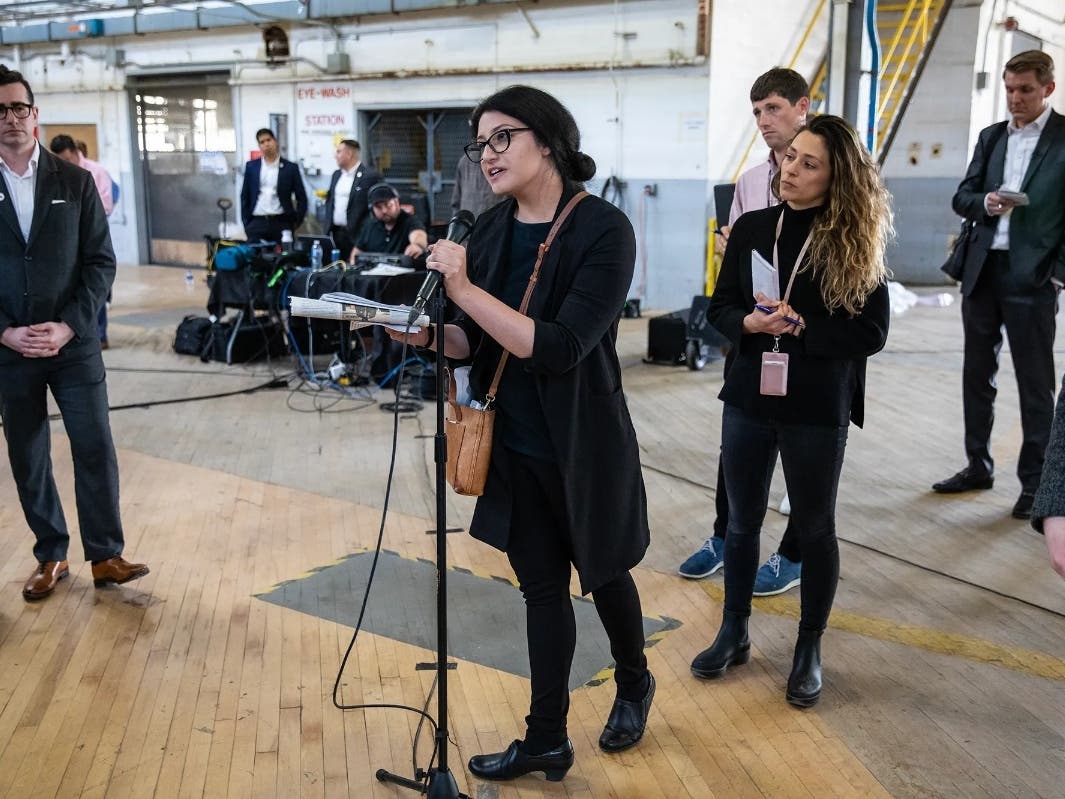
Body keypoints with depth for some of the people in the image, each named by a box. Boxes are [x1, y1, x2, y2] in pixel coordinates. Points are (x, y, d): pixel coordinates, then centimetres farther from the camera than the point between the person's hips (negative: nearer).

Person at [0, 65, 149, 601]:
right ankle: (51, 557, 24)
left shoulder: (75, 182, 1)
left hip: (73, 343, -1)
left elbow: (101, 261, -1)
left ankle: (105, 556, 12)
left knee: (95, 450, -1)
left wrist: (69, 326, -12)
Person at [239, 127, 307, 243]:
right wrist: (246, 223, 6)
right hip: (257, 223, 1)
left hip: (282, 223, -1)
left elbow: (302, 198, 6)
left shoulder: (290, 167, 3)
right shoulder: (251, 167, 9)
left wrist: (296, 222, -1)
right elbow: (245, 196, 13)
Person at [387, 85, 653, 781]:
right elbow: (477, 343, 4)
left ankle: (634, 684, 47)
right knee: (542, 587, 14)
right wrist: (423, 333, -15)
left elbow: (557, 346, -27)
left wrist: (464, 289, -29)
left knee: (602, 572, 18)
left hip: (583, 445, -4)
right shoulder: (491, 229, 0)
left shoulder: (604, 229, -17)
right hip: (515, 448, 5)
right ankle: (547, 739, 28)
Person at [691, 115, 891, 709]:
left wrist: (799, 327, -20)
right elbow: (720, 308, 4)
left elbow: (871, 332, -10)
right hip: (748, 397, 3)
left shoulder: (855, 243, -8)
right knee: (743, 521, 14)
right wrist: (749, 322, -17)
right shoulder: (752, 228, 1)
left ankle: (810, 648, 28)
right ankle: (735, 633, 32)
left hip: (819, 408, -3)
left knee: (815, 527, 11)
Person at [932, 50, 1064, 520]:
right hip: (982, 271, 6)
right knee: (977, 373, 12)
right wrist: (985, 203, -11)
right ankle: (978, 466, 25)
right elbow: (962, 198, 11)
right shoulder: (991, 137, 12)